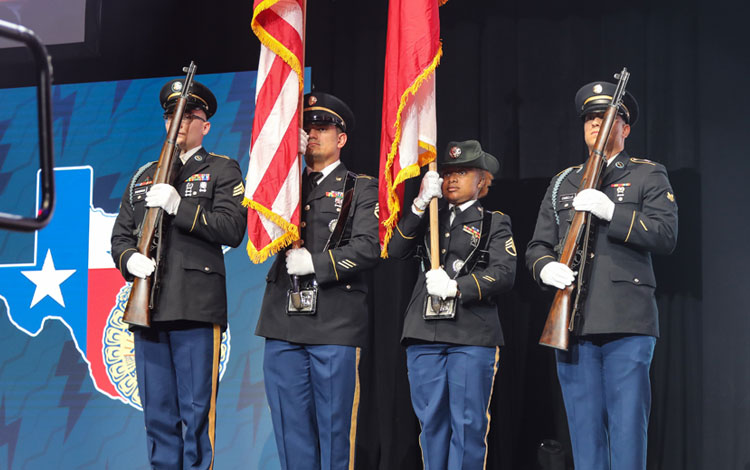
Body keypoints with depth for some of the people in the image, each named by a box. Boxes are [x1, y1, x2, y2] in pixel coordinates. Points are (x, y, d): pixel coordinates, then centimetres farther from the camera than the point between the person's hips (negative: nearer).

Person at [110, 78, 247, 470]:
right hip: (149, 307, 5)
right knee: (158, 415, 7)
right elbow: (121, 234, 19)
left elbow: (232, 229, -7)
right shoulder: (144, 176, 22)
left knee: (196, 413, -5)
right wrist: (129, 259, -4)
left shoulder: (223, 170, 6)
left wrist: (179, 206, -16)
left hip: (196, 308, -5)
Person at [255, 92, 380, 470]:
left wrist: (313, 262, -15)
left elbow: (367, 247, -7)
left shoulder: (361, 189, 6)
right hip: (283, 324, 4)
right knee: (290, 426, 6)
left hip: (335, 325, -4)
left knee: (333, 426, 0)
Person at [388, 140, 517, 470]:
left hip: (473, 333, -3)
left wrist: (456, 286, -14)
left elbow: (504, 273, -4)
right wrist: (420, 205, -5)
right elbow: (396, 250, 3)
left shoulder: (494, 224, 10)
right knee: (431, 419, 6)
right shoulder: (428, 219, 20)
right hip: (424, 331, 3)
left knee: (468, 422, -4)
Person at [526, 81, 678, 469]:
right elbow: (537, 245, 17)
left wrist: (611, 211, -15)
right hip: (572, 321, 4)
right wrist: (546, 267, -7)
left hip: (626, 321, -4)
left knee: (627, 427, -7)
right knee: (584, 433, 4)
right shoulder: (563, 183, 21)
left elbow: (666, 235, -4)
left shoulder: (648, 176, 10)